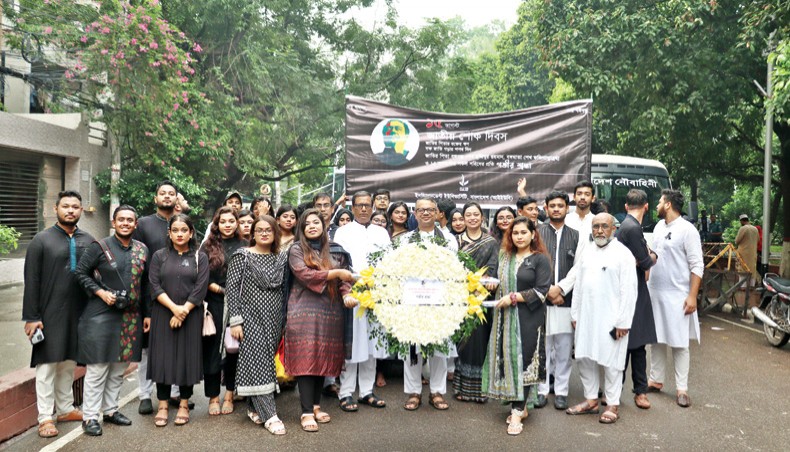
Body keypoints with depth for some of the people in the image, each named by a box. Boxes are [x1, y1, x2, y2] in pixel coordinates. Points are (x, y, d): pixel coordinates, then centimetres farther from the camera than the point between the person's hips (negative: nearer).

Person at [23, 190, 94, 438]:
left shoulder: (88, 241, 5)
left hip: (78, 313, 4)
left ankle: (65, 408, 28)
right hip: (50, 313, -3)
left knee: (68, 362, 14)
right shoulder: (42, 240, -4)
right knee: (47, 364, 3)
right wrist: (31, 317, -10)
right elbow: (31, 281, -6)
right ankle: (45, 417, 11)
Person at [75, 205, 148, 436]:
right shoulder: (100, 247, -5)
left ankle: (110, 409, 26)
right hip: (101, 315, -4)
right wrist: (100, 292, -13)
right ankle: (89, 416, 10)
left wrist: (146, 313, 8)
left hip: (130, 317, 5)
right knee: (98, 367, -1)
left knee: (119, 367, 12)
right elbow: (80, 272, -3)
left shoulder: (142, 250, 8)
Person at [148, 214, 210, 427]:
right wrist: (174, 308, -14)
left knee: (187, 357, 3)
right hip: (163, 315, 1)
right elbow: (154, 286, -3)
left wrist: (183, 311, -13)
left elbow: (200, 288, -5)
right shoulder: (159, 256, 7)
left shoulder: (200, 257, 4)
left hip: (191, 316, -1)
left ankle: (184, 405, 14)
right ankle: (162, 405, 10)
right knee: (163, 357, 1)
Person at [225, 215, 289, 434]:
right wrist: (235, 320, -12)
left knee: (268, 361, 7)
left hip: (274, 318, 5)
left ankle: (254, 408, 22)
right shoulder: (242, 255, -3)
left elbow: (284, 289, 12)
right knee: (257, 362, -9)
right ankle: (269, 415, -7)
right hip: (251, 317, -4)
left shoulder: (281, 258, 8)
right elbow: (231, 288, -6)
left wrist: (286, 319, 9)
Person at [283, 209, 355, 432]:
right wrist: (336, 273, -13)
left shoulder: (334, 251, 13)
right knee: (306, 359, -7)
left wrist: (346, 294, -11)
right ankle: (307, 412, -3)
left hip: (330, 311, 4)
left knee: (325, 359, 7)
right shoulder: (296, 250, 2)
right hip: (305, 310, -4)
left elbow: (344, 278, 9)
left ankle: (316, 405, 20)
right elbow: (305, 275, -14)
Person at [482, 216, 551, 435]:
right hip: (505, 316, 6)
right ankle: (520, 406, 20)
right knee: (508, 358, 6)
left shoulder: (540, 259, -5)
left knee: (522, 359, -4)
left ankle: (517, 411, 1)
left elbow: (541, 291, -11)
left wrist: (513, 297, -15)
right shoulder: (505, 256, 14)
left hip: (528, 317, -5)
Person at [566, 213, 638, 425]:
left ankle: (612, 405, 17)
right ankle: (591, 400, 26)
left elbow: (628, 291, -11)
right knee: (584, 358, 11)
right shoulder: (587, 252, 11)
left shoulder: (623, 253, -7)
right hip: (586, 317, 6)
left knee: (611, 362, 3)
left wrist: (623, 322, -14)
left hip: (611, 319, -6)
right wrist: (575, 314, 10)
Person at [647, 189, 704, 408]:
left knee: (679, 343, 0)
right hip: (654, 293, 7)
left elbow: (697, 265, -12)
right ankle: (655, 380, 25)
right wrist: (646, 285, 12)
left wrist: (692, 296, -17)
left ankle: (682, 389, 8)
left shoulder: (687, 229, -11)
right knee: (656, 339, 14)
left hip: (677, 296, -7)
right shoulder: (659, 227, 10)